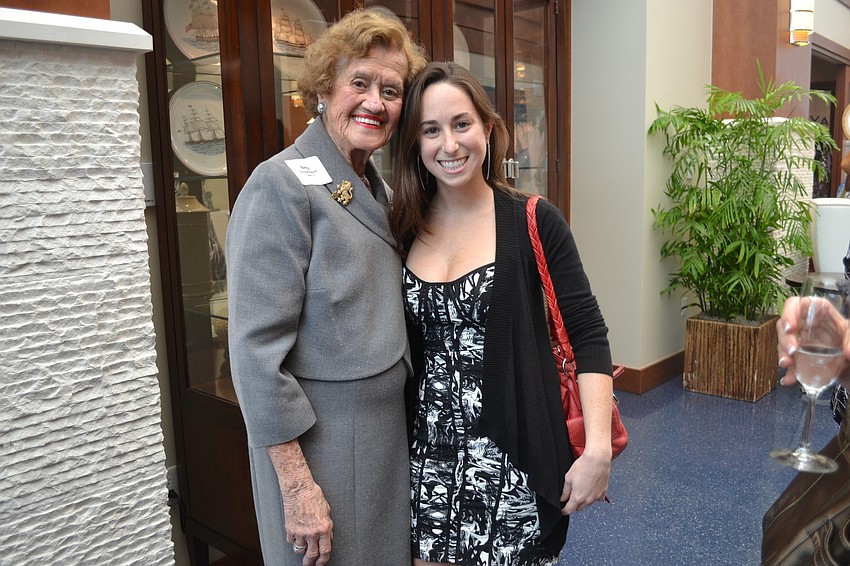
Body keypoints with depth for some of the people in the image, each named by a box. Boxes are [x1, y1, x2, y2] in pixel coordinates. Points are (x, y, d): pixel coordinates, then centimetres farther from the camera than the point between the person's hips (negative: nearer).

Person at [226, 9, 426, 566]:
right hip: (318, 438, -7)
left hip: (391, 430, 7)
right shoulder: (282, 185, -16)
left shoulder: (378, 186, 7)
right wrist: (296, 483, -19)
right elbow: (256, 350, -20)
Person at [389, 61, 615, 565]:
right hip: (427, 457, 3)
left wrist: (598, 448, -17)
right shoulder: (404, 229, 1)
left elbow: (588, 335, -8)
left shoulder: (533, 222, -9)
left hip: (514, 457, -3)